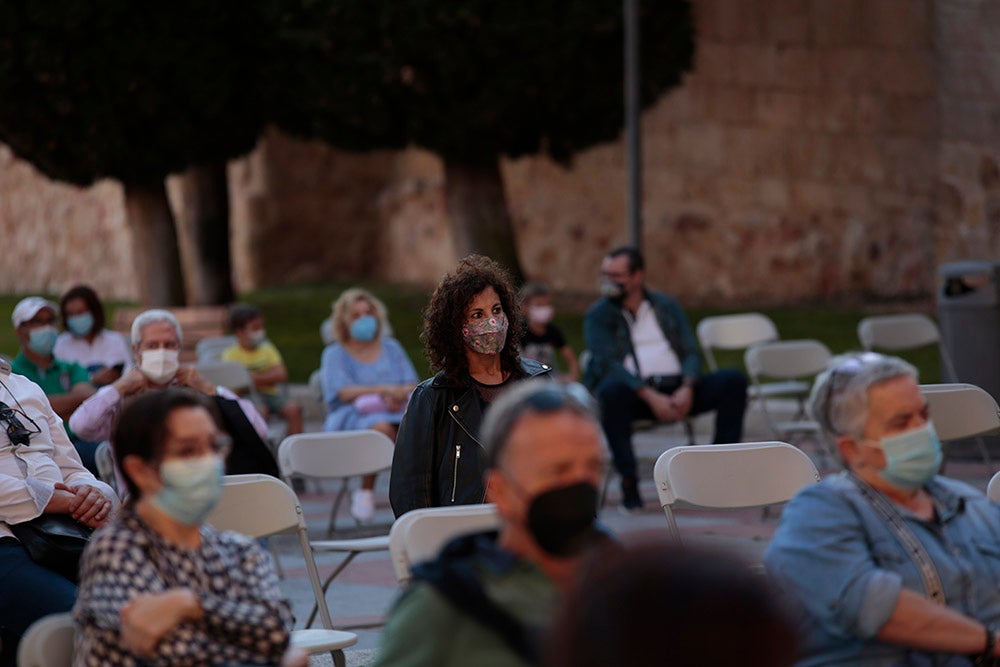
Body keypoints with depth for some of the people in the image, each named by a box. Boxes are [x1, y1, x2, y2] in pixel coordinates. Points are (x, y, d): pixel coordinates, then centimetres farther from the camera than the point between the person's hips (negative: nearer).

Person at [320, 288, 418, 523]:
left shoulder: (391, 347, 22)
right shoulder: (334, 354, 11)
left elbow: (412, 385, 12)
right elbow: (344, 392, -6)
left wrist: (401, 394, -14)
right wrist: (383, 390, -20)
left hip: (395, 412, 3)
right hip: (352, 416, -3)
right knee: (381, 426, -39)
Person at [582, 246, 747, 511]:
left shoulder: (667, 306, 17)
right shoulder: (598, 315, 6)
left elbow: (691, 353, 10)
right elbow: (607, 364, -9)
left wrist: (687, 388, -13)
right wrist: (650, 397, -22)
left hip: (677, 390, 3)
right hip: (635, 394, -3)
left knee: (733, 380, -18)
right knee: (611, 389, -38)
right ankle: (628, 481, -30)